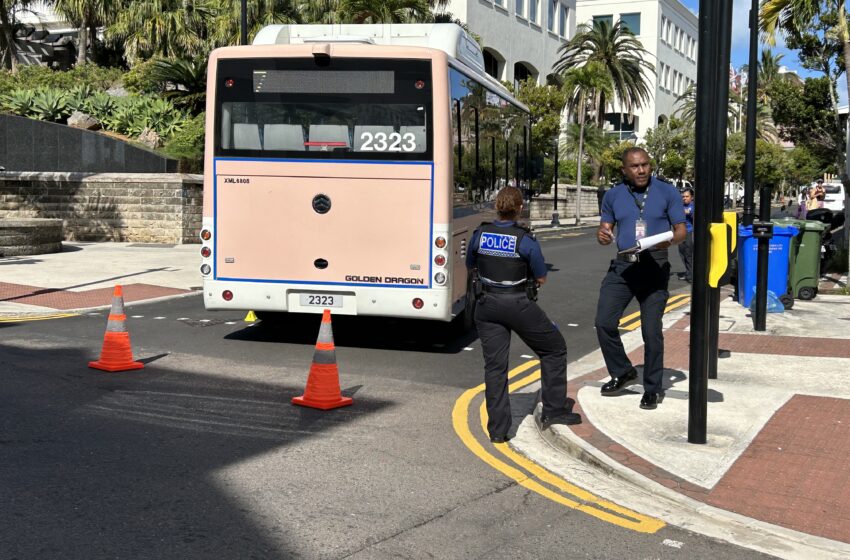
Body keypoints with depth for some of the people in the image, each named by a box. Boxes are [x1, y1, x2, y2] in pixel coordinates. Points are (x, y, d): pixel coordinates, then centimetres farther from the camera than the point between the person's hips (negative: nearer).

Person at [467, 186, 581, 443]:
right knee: (554, 348, 16)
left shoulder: (480, 235, -3)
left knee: (495, 364, 8)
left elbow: (471, 266, 13)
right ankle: (554, 410, 15)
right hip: (518, 305, -4)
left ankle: (498, 430, 7)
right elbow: (541, 278, -5)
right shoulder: (525, 240, -14)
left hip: (487, 306, 4)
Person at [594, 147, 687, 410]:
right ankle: (622, 372, 19)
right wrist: (602, 236, -11)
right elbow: (605, 228, 13)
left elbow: (682, 229, 1)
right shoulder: (613, 195, 8)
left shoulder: (667, 192, 0)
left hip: (654, 268, -3)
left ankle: (652, 389, 13)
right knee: (604, 322, -4)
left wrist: (670, 239, -23)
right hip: (622, 267, 3)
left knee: (651, 330, -2)